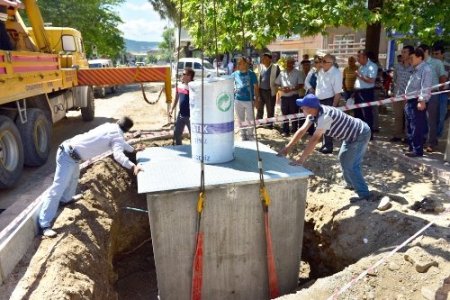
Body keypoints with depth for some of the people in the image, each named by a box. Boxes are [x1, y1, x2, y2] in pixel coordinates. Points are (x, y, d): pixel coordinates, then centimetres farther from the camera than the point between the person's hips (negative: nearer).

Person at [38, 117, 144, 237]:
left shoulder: (109, 126, 15)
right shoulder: (117, 136, -10)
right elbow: (118, 155, -30)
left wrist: (133, 149, 44)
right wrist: (133, 166, -41)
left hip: (69, 148, 10)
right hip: (69, 155, -10)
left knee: (74, 176, 33)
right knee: (58, 188, -8)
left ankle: (66, 199, 55)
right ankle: (45, 224, -5)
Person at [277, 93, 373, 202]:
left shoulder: (325, 116, -35)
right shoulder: (313, 114, -7)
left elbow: (315, 139, -40)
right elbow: (302, 130, -6)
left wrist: (302, 159, -41)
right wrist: (288, 147, -10)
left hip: (360, 134, -10)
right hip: (352, 134, 10)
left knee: (350, 165, -13)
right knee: (343, 158, 24)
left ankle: (365, 195, -4)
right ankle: (352, 184, 43)